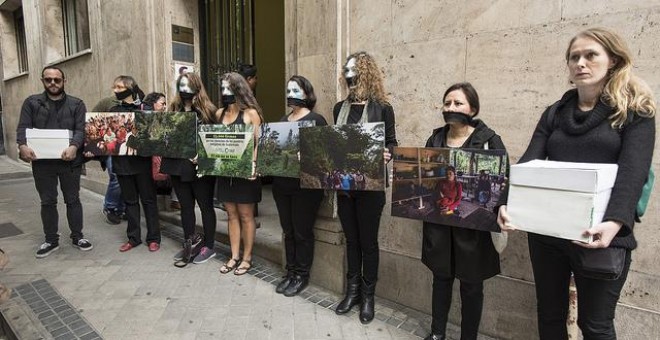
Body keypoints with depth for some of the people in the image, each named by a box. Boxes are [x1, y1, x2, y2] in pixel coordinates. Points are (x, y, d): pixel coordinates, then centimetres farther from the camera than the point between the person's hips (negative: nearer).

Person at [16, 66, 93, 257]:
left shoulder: (76, 104, 4)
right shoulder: (32, 103, 9)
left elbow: (81, 129, -6)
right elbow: (23, 127, -1)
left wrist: (74, 146, -26)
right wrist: (23, 145, -22)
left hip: (69, 161, -1)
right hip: (42, 161, 2)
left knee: (73, 200, 8)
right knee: (47, 202, 11)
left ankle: (77, 237, 20)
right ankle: (51, 240, 23)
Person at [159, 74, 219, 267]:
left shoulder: (206, 110, -5)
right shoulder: (174, 110, 11)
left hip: (200, 167, -5)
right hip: (178, 165, 6)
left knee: (205, 206, 6)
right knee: (185, 206, 13)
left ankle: (209, 246, 18)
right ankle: (189, 244, 26)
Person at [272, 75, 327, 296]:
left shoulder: (316, 119, -5)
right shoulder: (283, 120, 14)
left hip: (305, 184, -6)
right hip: (281, 183, 6)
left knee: (302, 231, 5)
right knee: (288, 231, 14)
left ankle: (302, 276, 21)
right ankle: (290, 273, 29)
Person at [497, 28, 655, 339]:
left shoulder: (635, 112, -1)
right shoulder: (555, 113, 8)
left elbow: (632, 172, -16)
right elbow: (528, 162, -3)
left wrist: (614, 222, -33)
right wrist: (507, 204, -20)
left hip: (600, 236, -3)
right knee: (549, 314, 17)